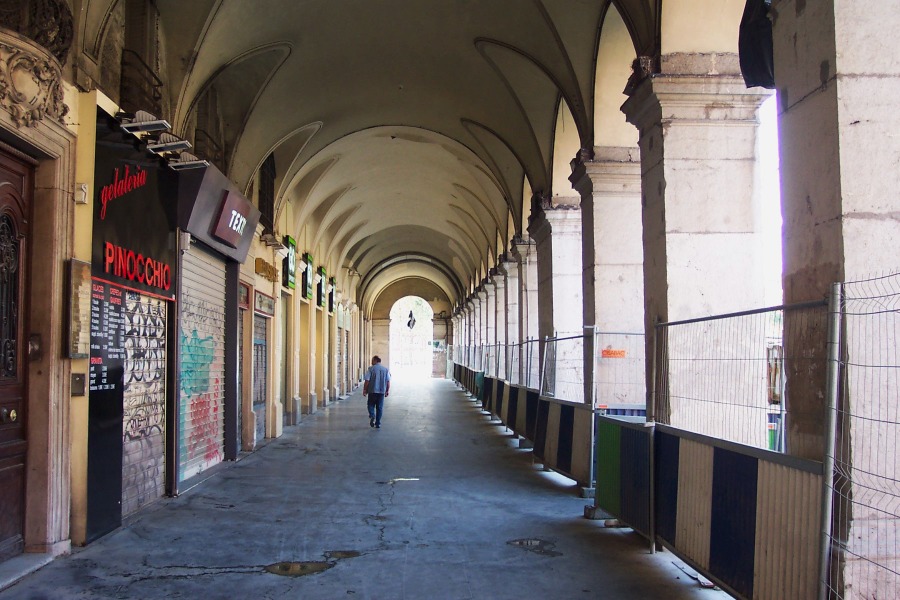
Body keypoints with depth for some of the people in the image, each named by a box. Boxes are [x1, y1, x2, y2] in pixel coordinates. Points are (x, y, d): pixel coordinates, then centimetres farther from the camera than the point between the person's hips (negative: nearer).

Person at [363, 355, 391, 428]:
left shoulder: (371, 369, -6)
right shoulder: (386, 369, 5)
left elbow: (367, 381, -9)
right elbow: (388, 381, 4)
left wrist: (364, 390, 0)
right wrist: (387, 391, 12)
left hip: (372, 391, -3)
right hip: (382, 391, 3)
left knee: (371, 405, 12)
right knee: (380, 407, 9)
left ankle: (372, 415, -14)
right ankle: (378, 423, 10)